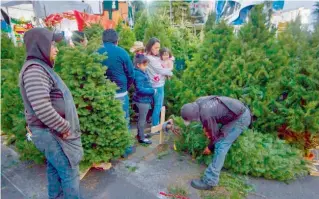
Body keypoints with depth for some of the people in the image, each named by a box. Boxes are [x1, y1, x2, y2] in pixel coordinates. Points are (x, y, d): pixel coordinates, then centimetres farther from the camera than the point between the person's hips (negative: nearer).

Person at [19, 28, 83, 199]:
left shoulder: (41, 67, 13)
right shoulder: (34, 70, -20)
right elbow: (42, 108, -31)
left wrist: (63, 126, 15)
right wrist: (65, 127, -19)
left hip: (52, 132, 10)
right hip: (51, 133, -10)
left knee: (55, 170, 22)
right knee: (70, 173, 0)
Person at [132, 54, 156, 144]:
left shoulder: (142, 72, 6)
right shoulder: (138, 74, -23)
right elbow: (140, 89, -28)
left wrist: (151, 90, 3)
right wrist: (152, 91, -19)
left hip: (144, 99, 9)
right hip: (142, 100, -9)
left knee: (141, 118, 22)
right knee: (142, 119, 4)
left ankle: (140, 133, 40)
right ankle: (141, 138, 19)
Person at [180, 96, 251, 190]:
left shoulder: (206, 115, -28)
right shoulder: (198, 102, -4)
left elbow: (214, 134, -13)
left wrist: (209, 148, 4)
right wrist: (205, 128, 2)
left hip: (241, 118, -9)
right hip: (240, 110, 10)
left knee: (221, 145, -12)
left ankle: (209, 181, -8)